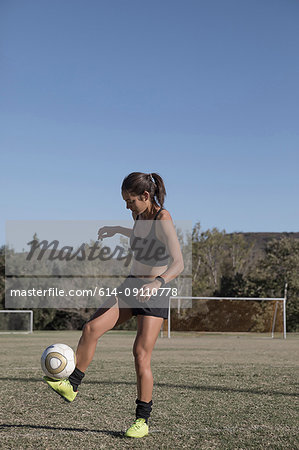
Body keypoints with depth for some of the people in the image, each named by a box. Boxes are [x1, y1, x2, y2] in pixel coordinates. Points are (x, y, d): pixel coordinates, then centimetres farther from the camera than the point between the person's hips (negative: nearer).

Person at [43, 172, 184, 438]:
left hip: (155, 295, -7)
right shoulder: (139, 216, 4)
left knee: (141, 354, -10)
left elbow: (178, 264, -28)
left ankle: (143, 420, 3)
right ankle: (71, 386, 2)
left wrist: (157, 283, -45)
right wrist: (119, 230, 26)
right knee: (92, 328, -10)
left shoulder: (163, 219, -19)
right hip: (131, 286, 7)